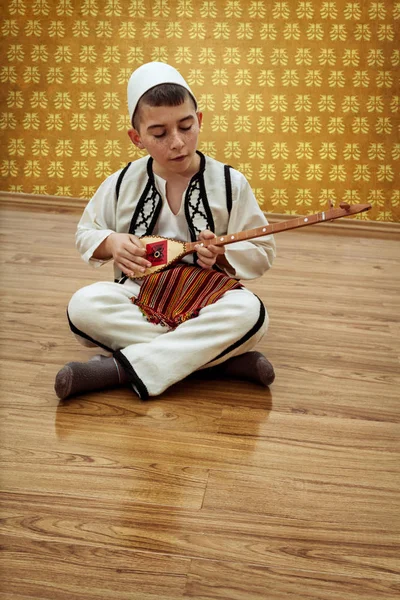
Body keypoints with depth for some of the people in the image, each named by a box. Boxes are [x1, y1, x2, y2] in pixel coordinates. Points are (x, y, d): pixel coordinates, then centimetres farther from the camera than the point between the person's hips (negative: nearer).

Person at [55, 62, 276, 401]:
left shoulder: (229, 183, -3)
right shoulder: (123, 183, 2)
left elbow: (262, 253, 1)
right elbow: (87, 233, 13)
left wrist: (222, 253, -19)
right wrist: (111, 243, -10)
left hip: (206, 300, -1)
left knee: (249, 312, -34)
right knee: (83, 306, -28)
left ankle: (120, 367, -29)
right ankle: (218, 357, -26)